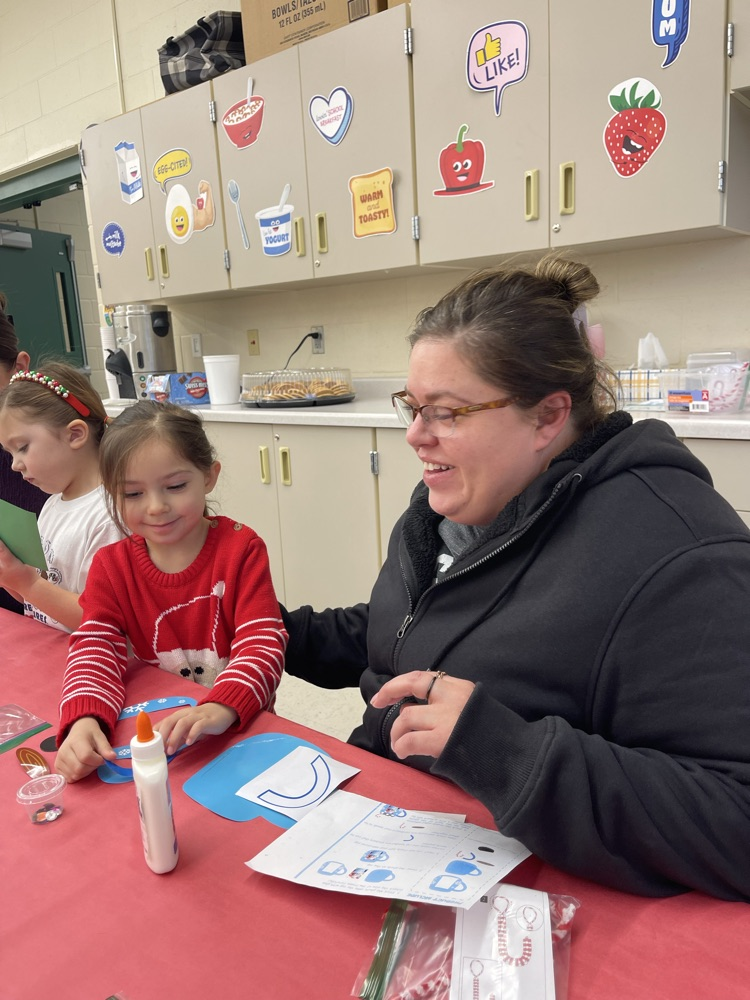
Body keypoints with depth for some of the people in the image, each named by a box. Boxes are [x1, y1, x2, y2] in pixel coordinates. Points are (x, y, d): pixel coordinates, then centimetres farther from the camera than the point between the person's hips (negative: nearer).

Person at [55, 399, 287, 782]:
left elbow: (262, 644, -15)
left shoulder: (241, 549, -9)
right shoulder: (111, 565, 1)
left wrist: (221, 708, -34)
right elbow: (95, 649, -6)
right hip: (151, 728, 4)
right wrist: (84, 718, -27)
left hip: (237, 730, -3)